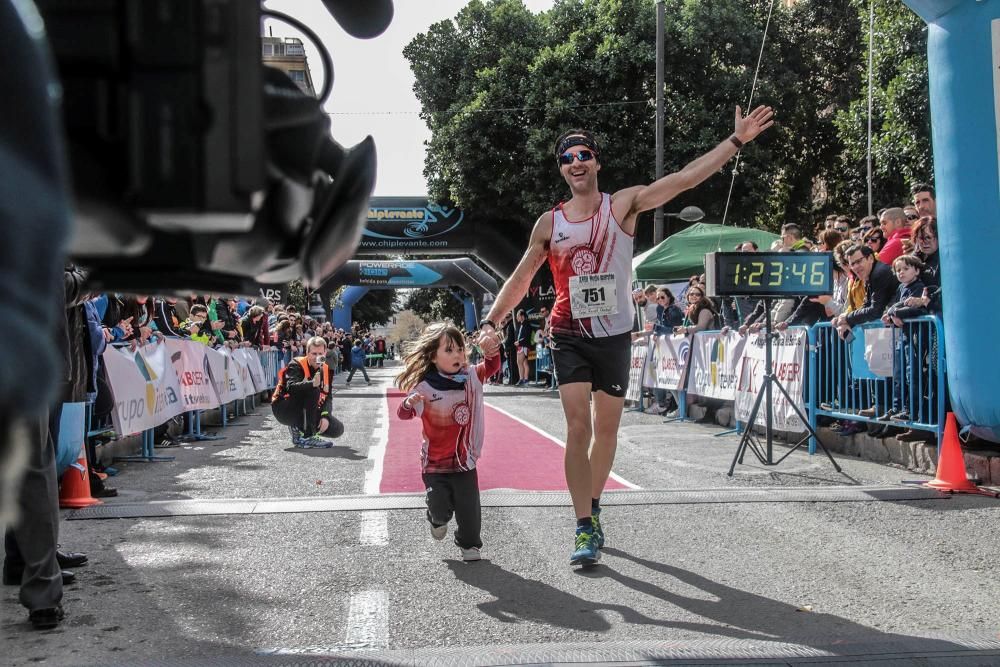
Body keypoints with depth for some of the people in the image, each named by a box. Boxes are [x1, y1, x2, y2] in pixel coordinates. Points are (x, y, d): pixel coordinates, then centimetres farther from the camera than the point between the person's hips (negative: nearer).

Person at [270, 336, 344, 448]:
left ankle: (298, 430, 12)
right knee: (313, 391, -32)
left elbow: (328, 397, -1)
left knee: (337, 429, -5)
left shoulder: (326, 370, 2)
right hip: (284, 409, -7)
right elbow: (291, 387, -37)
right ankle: (307, 437, -27)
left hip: (306, 412, 7)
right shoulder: (296, 365, -18)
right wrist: (312, 383, -54)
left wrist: (325, 416, -18)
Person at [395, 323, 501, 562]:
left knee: (469, 507, 3)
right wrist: (408, 404, -35)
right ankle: (438, 520, 36)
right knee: (440, 507, 1)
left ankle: (469, 544, 25)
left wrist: (492, 351, -26)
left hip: (464, 459, 2)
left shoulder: (470, 377, -3)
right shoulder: (424, 387, -14)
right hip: (435, 462, -2)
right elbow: (404, 415, -11)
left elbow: (492, 367, -4)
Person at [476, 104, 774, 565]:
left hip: (614, 335, 0)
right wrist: (491, 322, -1)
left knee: (607, 428, 11)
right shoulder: (549, 224, 2)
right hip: (570, 336, 0)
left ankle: (592, 508, 32)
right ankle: (585, 529, -10)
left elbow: (686, 178, -10)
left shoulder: (623, 205, -3)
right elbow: (520, 280, 9)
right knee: (578, 426, -12)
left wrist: (737, 139, -16)